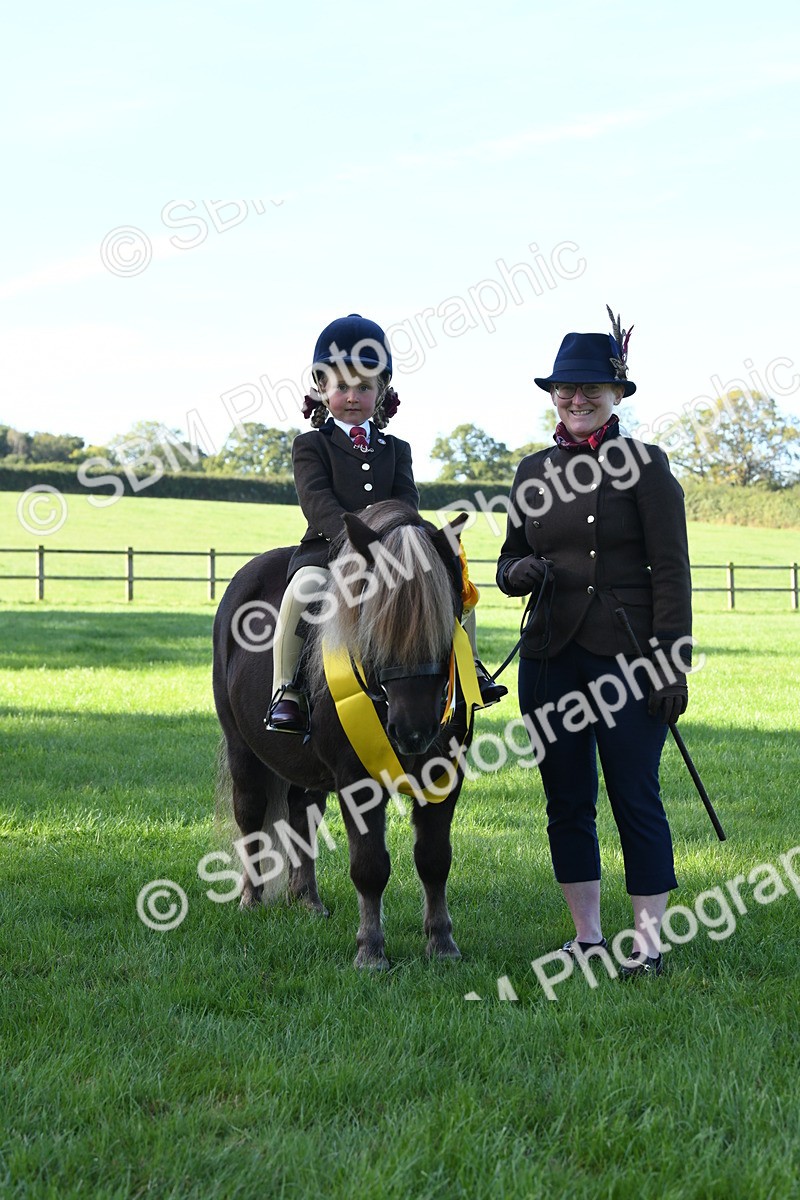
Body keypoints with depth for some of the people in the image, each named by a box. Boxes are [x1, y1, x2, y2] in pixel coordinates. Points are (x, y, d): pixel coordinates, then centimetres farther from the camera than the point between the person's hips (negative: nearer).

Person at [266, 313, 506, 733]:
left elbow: (407, 498, 5)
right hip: (326, 548, -4)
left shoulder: (395, 449, 19)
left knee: (459, 584, -9)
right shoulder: (310, 446, 6)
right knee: (304, 588, -35)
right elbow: (317, 502, -9)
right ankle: (285, 690, -25)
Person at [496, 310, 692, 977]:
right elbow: (511, 561, 19)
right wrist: (520, 572, -6)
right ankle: (587, 936, 20)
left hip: (628, 657, -5)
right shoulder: (535, 472, 11)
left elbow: (671, 573, -6)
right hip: (551, 657, 5)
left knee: (636, 798, -3)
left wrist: (673, 664, -12)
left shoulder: (643, 466, -3)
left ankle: (649, 944, 3)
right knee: (566, 801, 9)